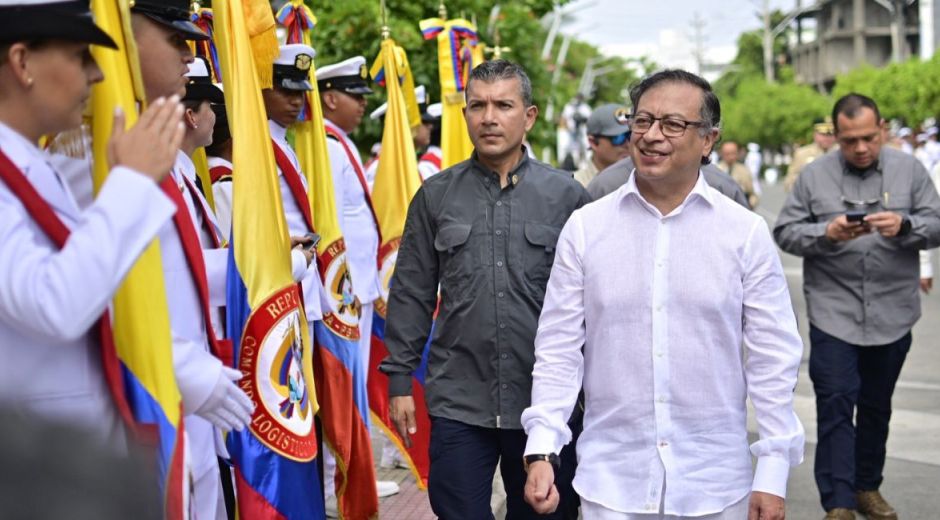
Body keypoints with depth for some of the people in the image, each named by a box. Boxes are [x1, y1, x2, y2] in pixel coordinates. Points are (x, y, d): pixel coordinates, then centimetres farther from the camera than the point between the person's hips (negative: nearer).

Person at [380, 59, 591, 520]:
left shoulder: (566, 195, 1)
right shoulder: (436, 196, 4)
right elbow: (410, 296, 7)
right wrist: (399, 380, 4)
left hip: (545, 404, 0)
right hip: (458, 403, 1)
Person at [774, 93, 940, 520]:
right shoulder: (813, 176, 0)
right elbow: (785, 233, -1)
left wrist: (904, 225, -20)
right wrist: (827, 233, -19)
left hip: (892, 314, 2)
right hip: (833, 313, -2)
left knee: (876, 406, 14)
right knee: (835, 405, -6)